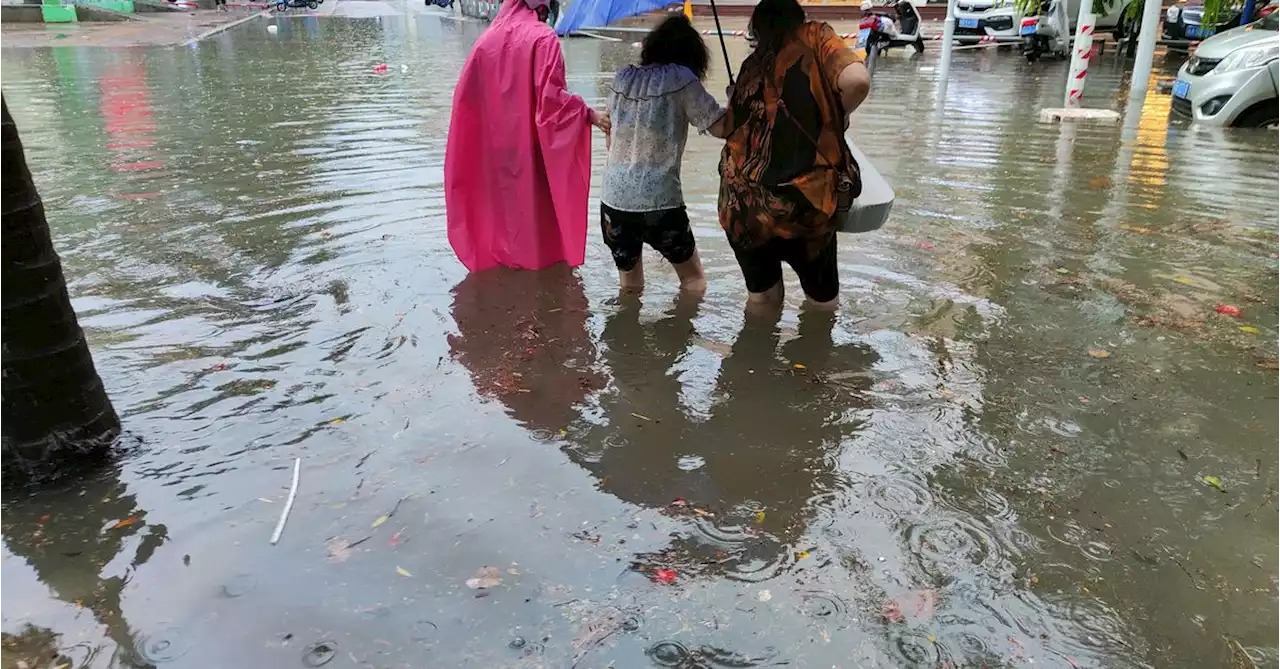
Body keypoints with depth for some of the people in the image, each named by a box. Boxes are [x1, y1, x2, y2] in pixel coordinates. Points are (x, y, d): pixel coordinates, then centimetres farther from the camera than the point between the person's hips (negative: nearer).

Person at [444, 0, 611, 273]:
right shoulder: (542, 38, -10)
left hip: (492, 142, 5)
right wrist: (591, 114, -17)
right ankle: (538, 254, 17)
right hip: (529, 140, -5)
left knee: (498, 195, 17)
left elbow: (465, 92, 7)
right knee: (534, 197, 8)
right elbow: (551, 96, -20)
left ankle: (498, 251, 26)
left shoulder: (489, 37, 6)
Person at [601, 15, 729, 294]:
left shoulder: (622, 77, 10)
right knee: (694, 284, 15)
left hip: (614, 199, 5)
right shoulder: (680, 77, -4)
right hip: (659, 202, -5)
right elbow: (721, 127, -6)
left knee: (629, 288, 20)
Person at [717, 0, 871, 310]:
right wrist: (839, 115, 5)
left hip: (740, 207, 4)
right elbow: (857, 81, -15)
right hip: (801, 204, -4)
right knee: (821, 302, 19)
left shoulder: (751, 65, 13)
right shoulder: (815, 37, 2)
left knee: (762, 301, 25)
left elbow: (731, 128, 12)